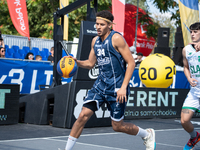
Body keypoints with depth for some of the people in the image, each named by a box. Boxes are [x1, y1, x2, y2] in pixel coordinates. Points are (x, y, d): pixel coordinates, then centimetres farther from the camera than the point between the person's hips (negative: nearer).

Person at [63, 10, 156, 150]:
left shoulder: (116, 38, -13)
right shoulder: (95, 41, 9)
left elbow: (131, 62, -14)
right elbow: (90, 63, 19)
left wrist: (123, 87, -19)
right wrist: (76, 62, -3)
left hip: (116, 88, -6)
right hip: (100, 85, 6)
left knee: (117, 126, 4)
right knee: (83, 115, -9)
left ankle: (147, 135, 29)